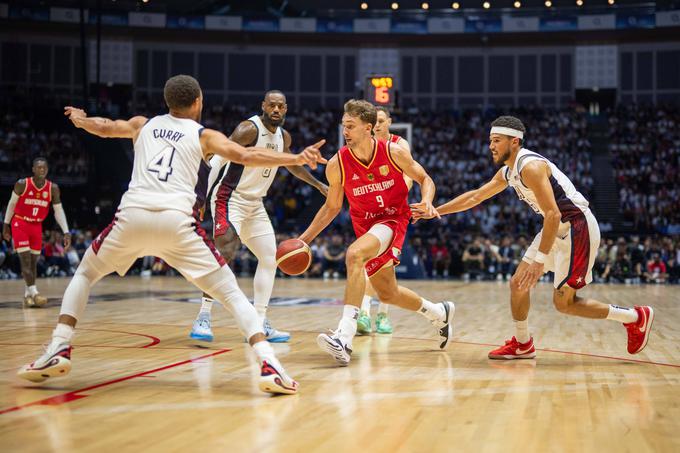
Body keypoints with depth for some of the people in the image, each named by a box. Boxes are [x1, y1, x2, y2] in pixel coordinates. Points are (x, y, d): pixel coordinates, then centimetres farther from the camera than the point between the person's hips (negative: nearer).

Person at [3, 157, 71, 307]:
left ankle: (27, 294, 14)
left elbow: (58, 211, -5)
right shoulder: (22, 184, -15)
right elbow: (12, 203, -1)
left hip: (37, 225, 4)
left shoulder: (53, 188, -9)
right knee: (25, 258, -12)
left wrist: (66, 232, -14)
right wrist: (6, 225, 2)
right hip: (19, 223, -4)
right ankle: (33, 292, -17)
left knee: (33, 261, 5)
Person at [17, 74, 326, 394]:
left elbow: (105, 127, 22)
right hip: (176, 220, -2)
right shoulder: (204, 135, 17)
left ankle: (58, 350, 9)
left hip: (132, 215, 2)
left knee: (84, 275, 27)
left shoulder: (143, 125, 24)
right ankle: (268, 365, -12)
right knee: (231, 293, 6)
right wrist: (297, 158, 6)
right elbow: (245, 156, 4)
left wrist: (79, 119, 45)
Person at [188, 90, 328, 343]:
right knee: (225, 253, -24)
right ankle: (203, 319, -20)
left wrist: (318, 184, 35)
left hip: (255, 203, 9)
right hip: (230, 198, -9)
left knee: (270, 259, 7)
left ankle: (260, 323, 14)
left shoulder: (283, 137, 9)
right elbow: (219, 156, -26)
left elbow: (292, 165, 29)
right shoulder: (250, 129, -17)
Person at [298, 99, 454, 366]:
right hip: (365, 224, 5)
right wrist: (305, 238, -4)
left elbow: (424, 179, 0)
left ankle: (345, 337, -38)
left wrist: (426, 201, -22)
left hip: (393, 219, -5)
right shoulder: (337, 165, -10)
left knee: (354, 254, -33)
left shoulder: (395, 153, -15)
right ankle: (439, 314, 44)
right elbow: (332, 207, 3)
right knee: (387, 294, 14)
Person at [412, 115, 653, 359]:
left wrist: (540, 258, -29)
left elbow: (553, 214, -27)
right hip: (557, 228, 10)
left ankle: (637, 317, 5)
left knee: (563, 302, -8)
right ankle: (522, 345, 24)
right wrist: (434, 212, 19)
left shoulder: (530, 166, -21)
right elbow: (475, 196, 21)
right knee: (518, 283, 9)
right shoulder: (507, 172, 9)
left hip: (577, 227, -10)